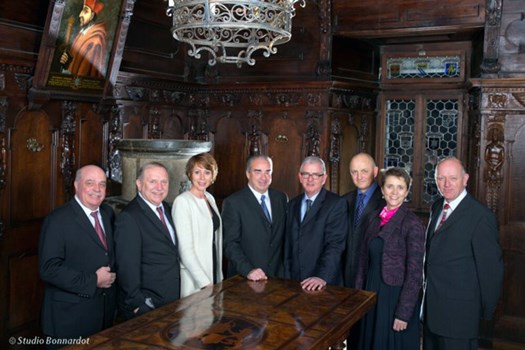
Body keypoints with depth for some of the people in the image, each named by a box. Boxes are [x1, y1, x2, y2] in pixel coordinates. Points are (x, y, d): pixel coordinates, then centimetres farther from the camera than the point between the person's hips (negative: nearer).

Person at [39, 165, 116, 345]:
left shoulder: (108, 213, 7)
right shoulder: (58, 220, -14)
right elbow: (49, 268, -20)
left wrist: (111, 276, 2)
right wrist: (92, 281, -19)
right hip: (70, 316, -6)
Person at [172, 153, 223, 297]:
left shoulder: (210, 198, 9)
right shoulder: (182, 201, -13)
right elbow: (185, 248, -17)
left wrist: (219, 275, 10)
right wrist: (204, 282, -18)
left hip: (213, 272, 7)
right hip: (194, 281, -7)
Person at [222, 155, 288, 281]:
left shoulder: (281, 198, 7)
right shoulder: (233, 203, -9)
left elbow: (285, 236, 13)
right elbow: (230, 244, -12)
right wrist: (248, 270, -23)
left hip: (277, 275, 4)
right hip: (244, 278, -4)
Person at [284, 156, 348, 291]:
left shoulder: (337, 204, -9)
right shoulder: (292, 205, 9)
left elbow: (335, 244, -18)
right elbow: (288, 244, 11)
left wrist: (323, 276, -27)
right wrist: (287, 275, 4)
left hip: (325, 283, -4)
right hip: (295, 280, 5)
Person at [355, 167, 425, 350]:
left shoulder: (412, 224, -14)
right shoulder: (373, 219, 3)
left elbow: (414, 273, -15)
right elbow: (364, 260, 9)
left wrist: (403, 313, -16)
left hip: (397, 297, -5)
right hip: (371, 294, 5)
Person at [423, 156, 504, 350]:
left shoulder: (481, 216, -18)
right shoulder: (437, 207, 7)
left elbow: (490, 267, -13)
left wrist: (486, 311, -5)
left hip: (459, 312, -7)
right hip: (431, 304, 7)